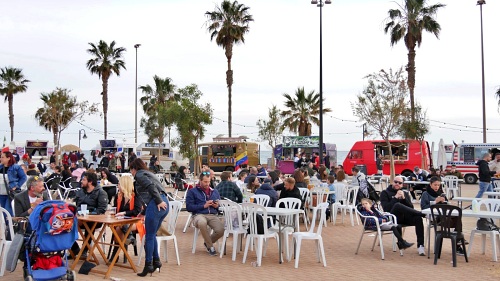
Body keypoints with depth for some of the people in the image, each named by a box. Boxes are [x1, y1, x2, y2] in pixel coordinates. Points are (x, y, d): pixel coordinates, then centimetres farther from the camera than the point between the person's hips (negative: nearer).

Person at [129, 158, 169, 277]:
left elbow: (151, 186, -14)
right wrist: (143, 212, 41)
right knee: (152, 235, 17)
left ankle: (148, 265, 4)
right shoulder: (148, 174, 30)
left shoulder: (139, 174, 4)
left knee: (149, 236, 0)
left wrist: (159, 201, -20)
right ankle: (156, 261, 20)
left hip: (155, 205, -9)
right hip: (163, 204, 9)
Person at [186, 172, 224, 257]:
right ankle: (210, 247, -16)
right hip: (199, 215, -3)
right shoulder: (192, 191, 10)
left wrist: (217, 206, 1)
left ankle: (208, 242, 8)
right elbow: (189, 207, -1)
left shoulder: (215, 191, 23)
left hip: (213, 215, 3)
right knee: (202, 223, -41)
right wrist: (203, 206, -8)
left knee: (221, 230, -29)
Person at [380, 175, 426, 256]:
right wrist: (396, 197, -9)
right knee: (397, 205, -36)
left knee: (418, 218, -28)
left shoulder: (405, 194, 22)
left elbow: (411, 208, 8)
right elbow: (386, 208, -6)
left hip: (405, 217, 4)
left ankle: (420, 245, -29)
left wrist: (403, 198, -6)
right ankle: (423, 214, -34)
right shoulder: (385, 193, 10)